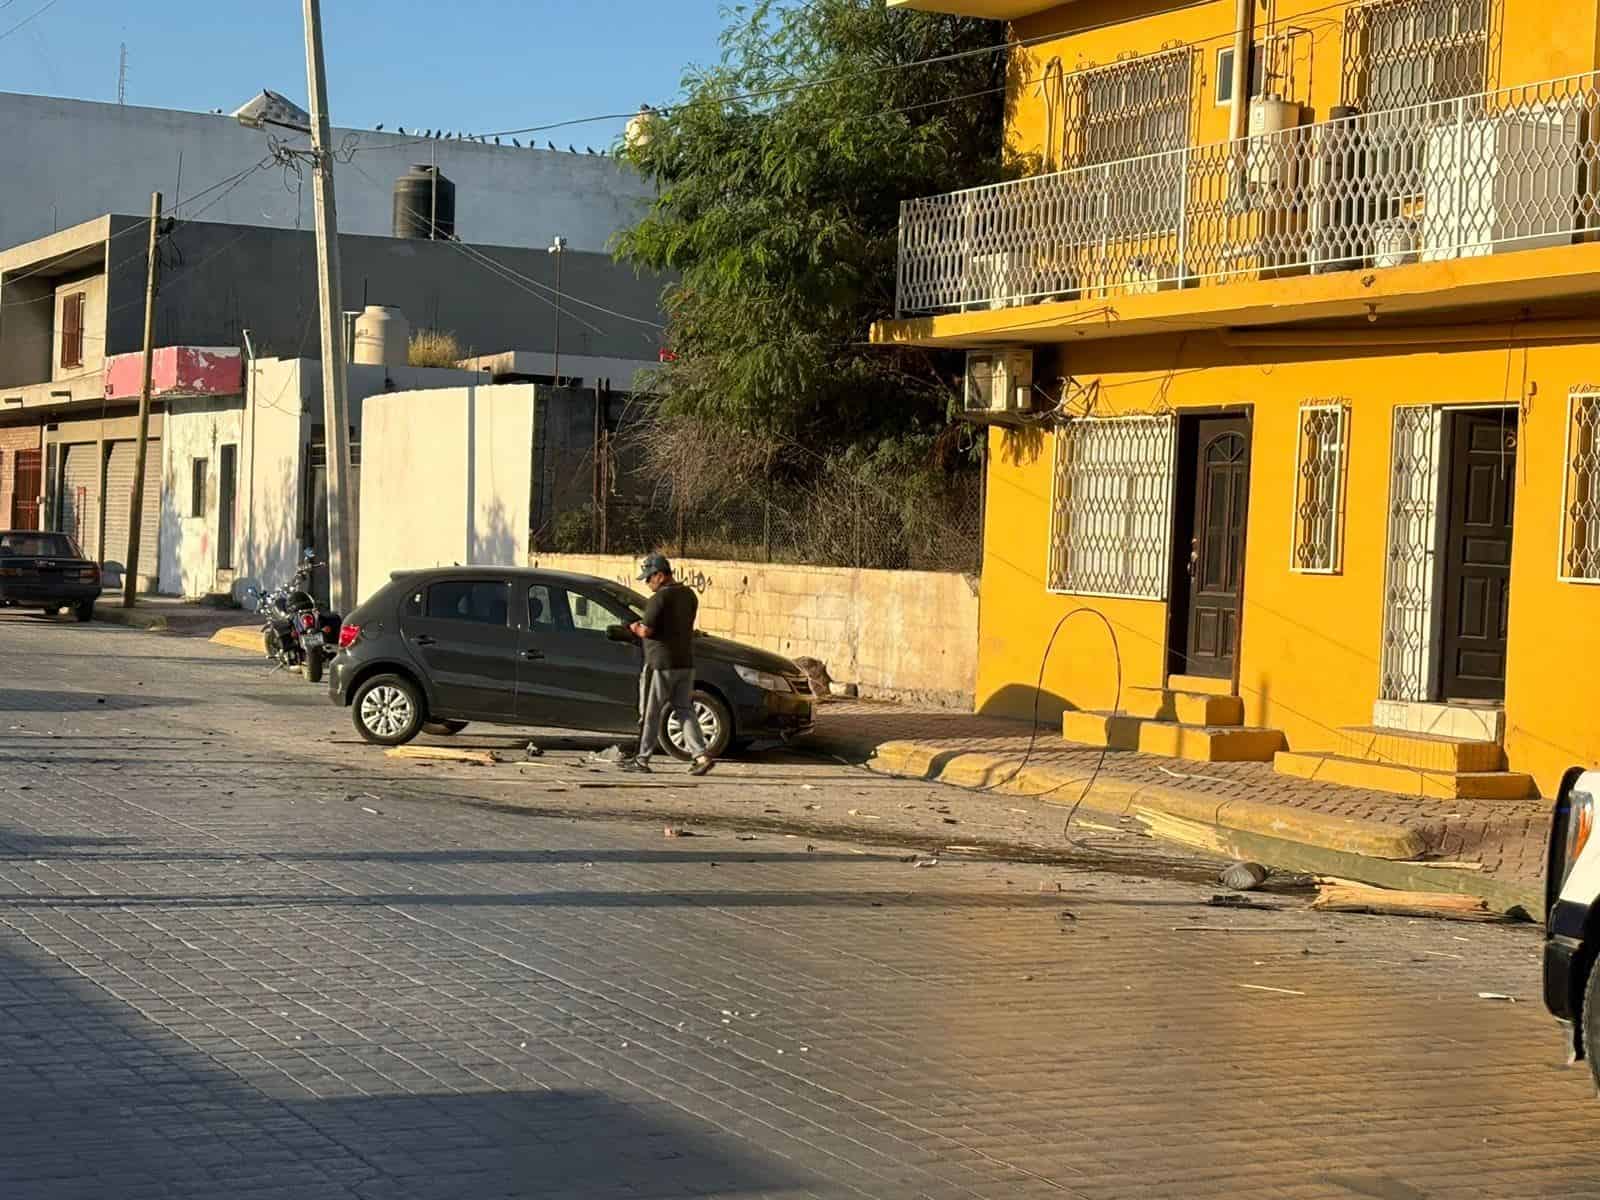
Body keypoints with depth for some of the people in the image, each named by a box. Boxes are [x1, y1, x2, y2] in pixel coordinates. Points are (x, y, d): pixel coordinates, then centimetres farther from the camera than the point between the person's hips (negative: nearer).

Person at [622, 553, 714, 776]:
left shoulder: (660, 598, -16)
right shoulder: (689, 595, 9)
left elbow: (646, 631, -19)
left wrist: (635, 628, 4)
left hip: (661, 664, -7)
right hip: (686, 662, 7)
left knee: (651, 713, 3)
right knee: (684, 710, 10)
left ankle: (643, 759, 10)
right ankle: (701, 755, -1)